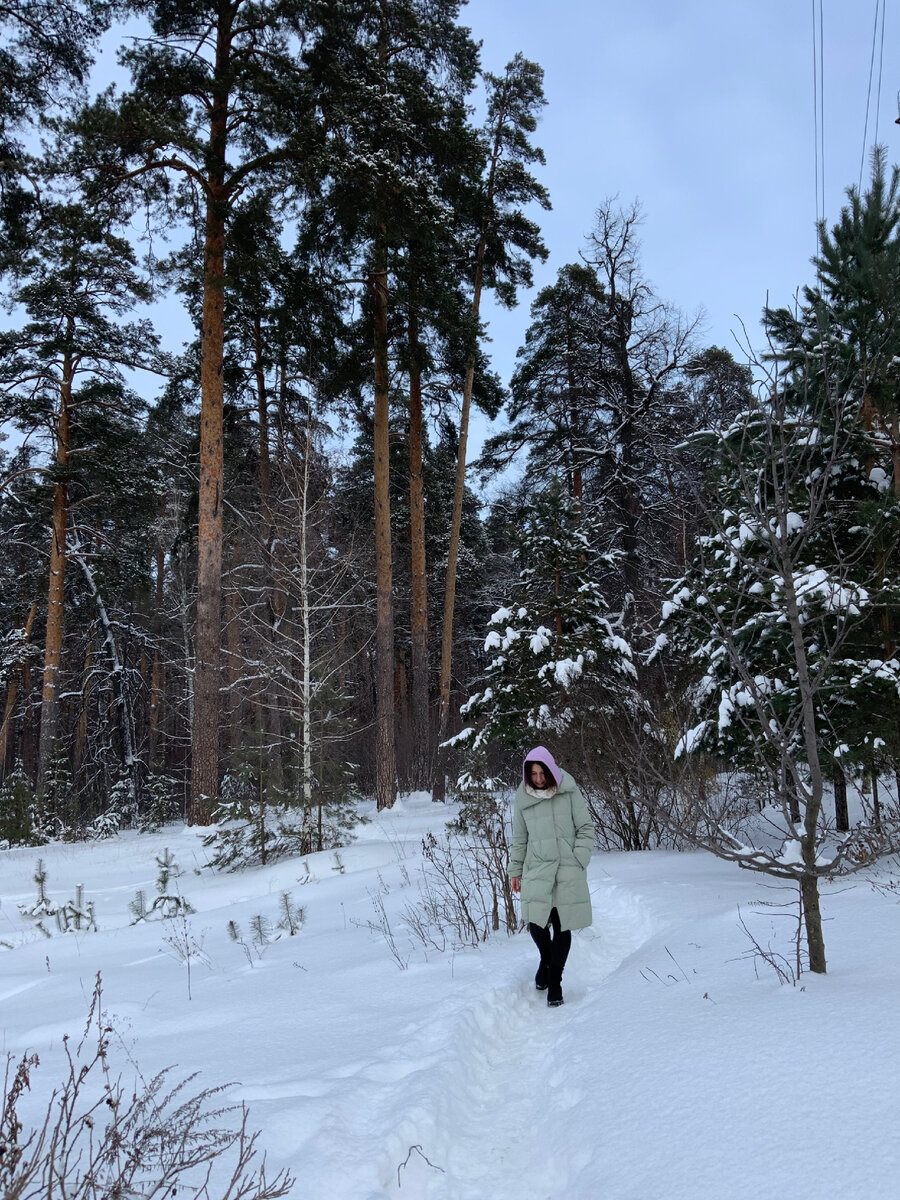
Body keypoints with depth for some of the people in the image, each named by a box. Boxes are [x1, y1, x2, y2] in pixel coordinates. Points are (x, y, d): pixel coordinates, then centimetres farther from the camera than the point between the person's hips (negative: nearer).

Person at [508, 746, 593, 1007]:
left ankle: (555, 980, 21)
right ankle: (546, 959, 28)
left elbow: (585, 827, 3)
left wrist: (579, 859, -6)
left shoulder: (569, 791, -3)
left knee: (562, 927, 2)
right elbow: (519, 838, 14)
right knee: (537, 925, -5)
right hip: (537, 871, 1)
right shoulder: (523, 797, 4)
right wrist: (515, 870, 14)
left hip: (568, 872, -1)